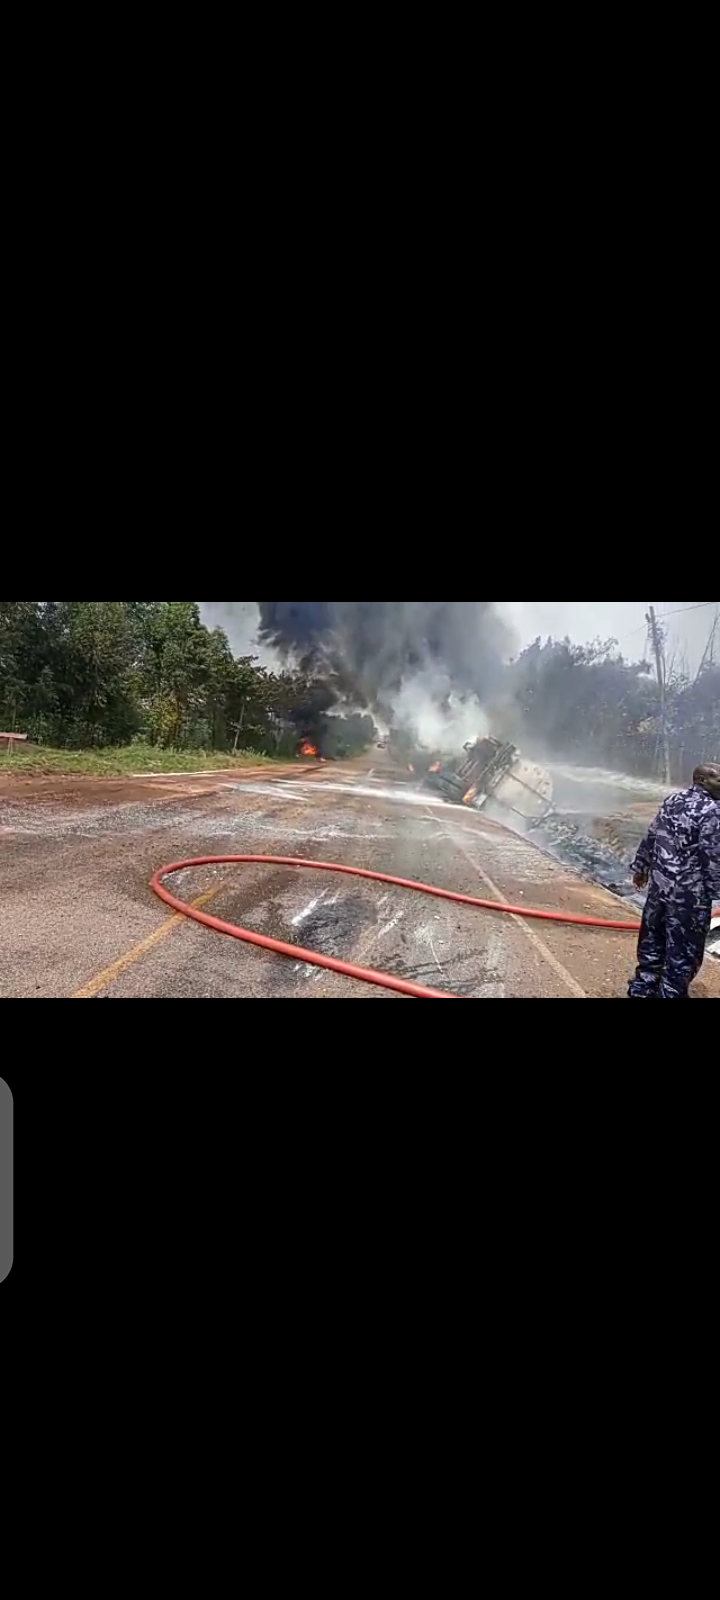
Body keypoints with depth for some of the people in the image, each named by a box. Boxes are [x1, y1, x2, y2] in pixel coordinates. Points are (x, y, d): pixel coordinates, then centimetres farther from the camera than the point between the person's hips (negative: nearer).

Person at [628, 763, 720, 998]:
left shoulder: (673, 800, 8)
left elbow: (651, 838, 14)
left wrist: (641, 867, 24)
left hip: (660, 883, 8)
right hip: (689, 892, -8)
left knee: (653, 938, 20)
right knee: (684, 949, 5)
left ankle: (643, 987, 32)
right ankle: (671, 993, 14)